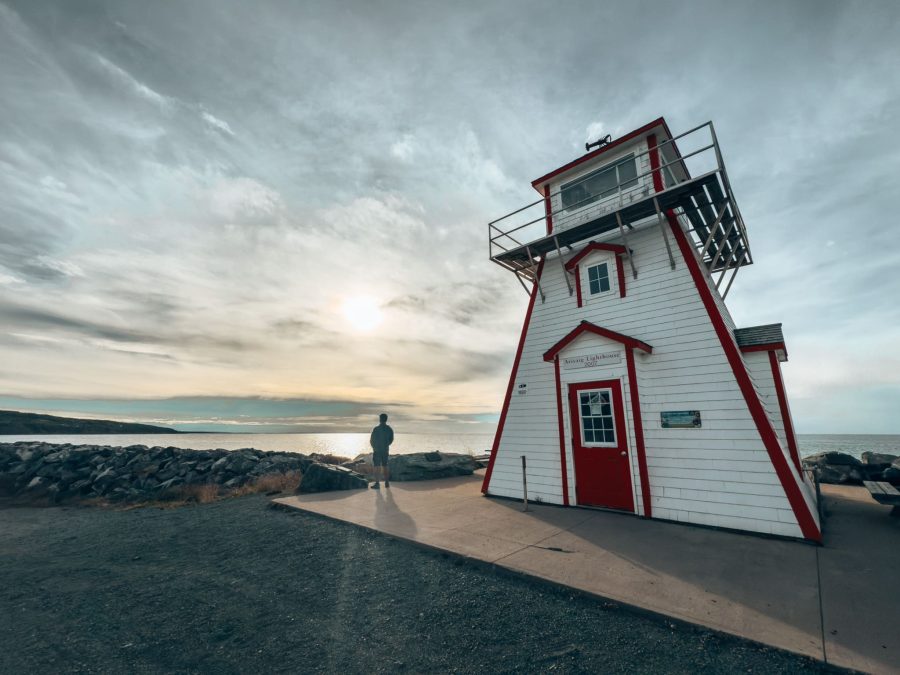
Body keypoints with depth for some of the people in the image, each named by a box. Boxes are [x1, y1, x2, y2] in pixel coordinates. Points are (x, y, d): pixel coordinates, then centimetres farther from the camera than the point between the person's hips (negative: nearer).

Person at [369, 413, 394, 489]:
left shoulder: (376, 429, -14)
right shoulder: (389, 429, -1)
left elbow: (371, 440, -8)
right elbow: (391, 440, 7)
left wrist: (374, 447, 11)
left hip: (377, 450, -4)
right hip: (385, 450, 5)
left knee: (377, 467, 2)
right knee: (385, 466, 15)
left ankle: (377, 484, 1)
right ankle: (387, 483, 19)